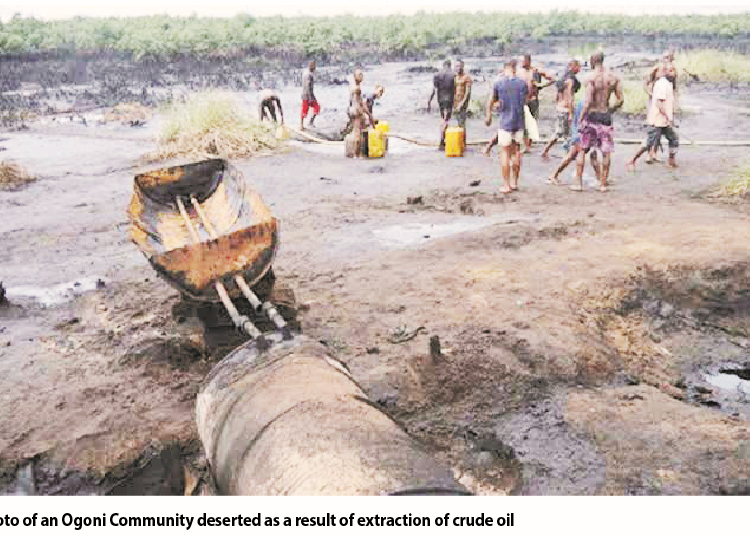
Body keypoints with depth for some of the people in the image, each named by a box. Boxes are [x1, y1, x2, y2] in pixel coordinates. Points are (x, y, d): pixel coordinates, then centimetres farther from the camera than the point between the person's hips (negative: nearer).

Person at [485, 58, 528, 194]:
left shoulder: (498, 83, -5)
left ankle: (506, 185, 2)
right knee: (516, 152, 13)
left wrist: (489, 115, 23)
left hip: (505, 122, -3)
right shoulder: (522, 83, 0)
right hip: (519, 121, 3)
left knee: (505, 152, 3)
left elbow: (491, 102, 6)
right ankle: (514, 182, 21)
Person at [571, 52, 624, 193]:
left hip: (592, 115, -4)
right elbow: (620, 100, 6)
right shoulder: (614, 77, 5)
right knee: (606, 152, 8)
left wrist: (581, 118, -11)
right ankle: (603, 184, 11)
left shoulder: (591, 78, -11)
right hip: (606, 116, 4)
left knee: (582, 150, 8)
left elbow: (587, 102, -18)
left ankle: (578, 183, 8)